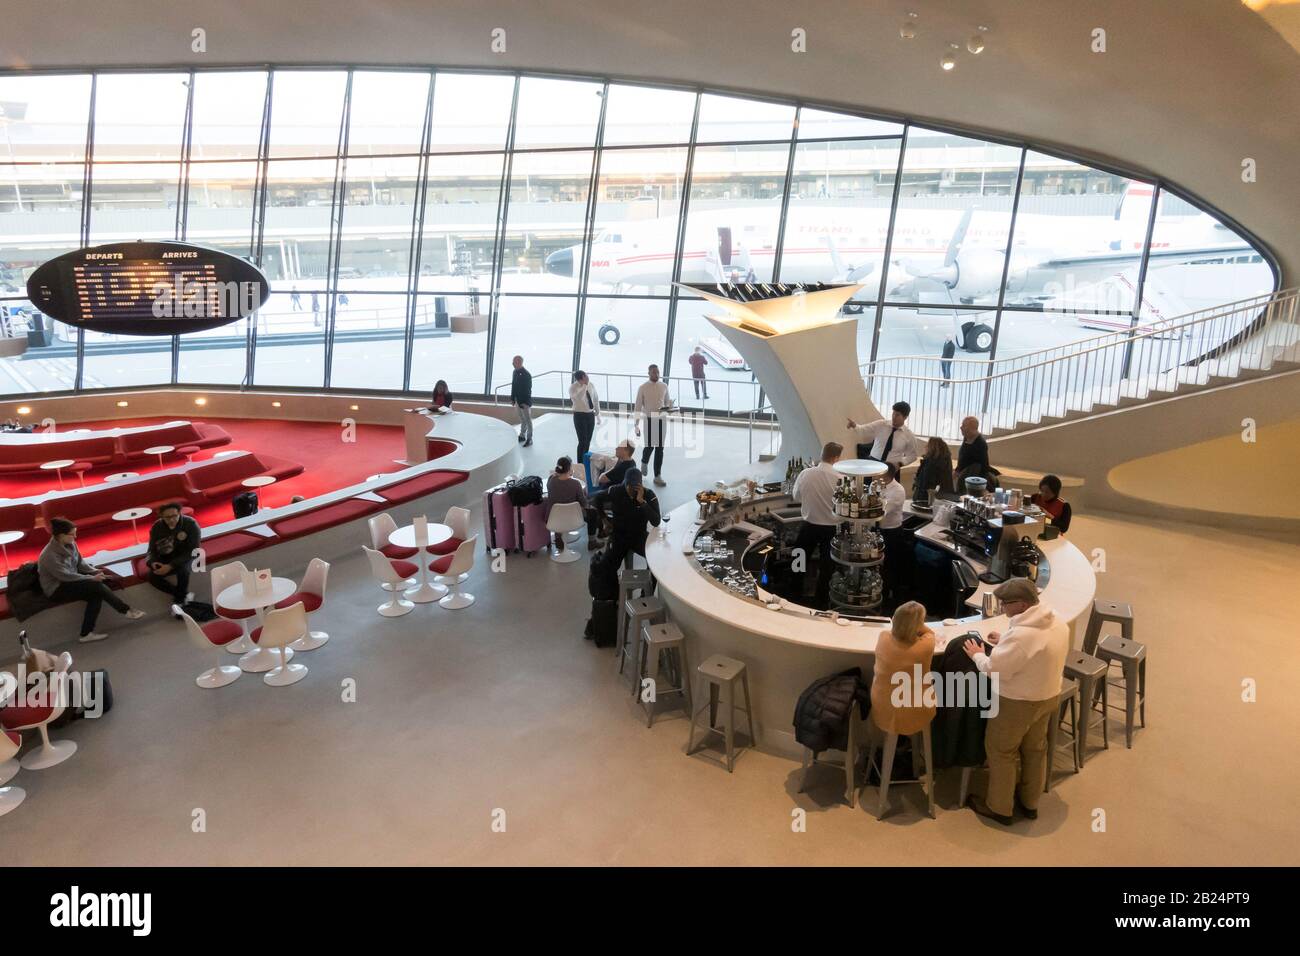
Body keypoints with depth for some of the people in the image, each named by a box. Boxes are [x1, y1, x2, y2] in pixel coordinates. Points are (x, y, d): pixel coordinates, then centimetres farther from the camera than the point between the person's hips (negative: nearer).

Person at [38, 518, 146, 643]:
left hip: (71, 581, 8)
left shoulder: (70, 544, -2)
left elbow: (80, 562, 9)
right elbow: (66, 576, -24)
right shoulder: (49, 555, -24)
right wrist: (92, 578, -21)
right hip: (57, 589, -8)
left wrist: (94, 571, -8)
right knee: (96, 585, -24)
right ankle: (127, 610, -16)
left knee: (96, 594, -20)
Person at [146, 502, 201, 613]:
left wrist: (170, 566, -33)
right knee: (153, 577, -21)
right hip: (166, 558, 4)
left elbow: (192, 552, -24)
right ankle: (184, 595, -6)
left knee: (182, 568, -36)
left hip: (186, 558, -4)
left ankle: (180, 599, -12)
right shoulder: (156, 527, -11)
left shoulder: (191, 524, -23)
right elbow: (152, 549, -1)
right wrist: (152, 562, -26)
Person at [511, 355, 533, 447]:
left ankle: (529, 439, 7)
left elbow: (528, 389, -19)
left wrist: (526, 403, -21)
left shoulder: (526, 374, -19)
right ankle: (522, 435, 29)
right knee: (522, 419, 18)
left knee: (527, 420, 1)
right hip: (518, 400, 8)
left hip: (525, 401, -8)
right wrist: (513, 398, 11)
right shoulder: (515, 372, 6)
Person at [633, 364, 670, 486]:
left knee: (660, 448, 3)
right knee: (649, 446, -2)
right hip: (649, 420, -3)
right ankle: (644, 462, 35)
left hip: (662, 419, 3)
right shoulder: (643, 388, -6)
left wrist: (669, 406, -10)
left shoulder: (664, 386, 3)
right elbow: (638, 407, -4)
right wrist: (637, 425, -7)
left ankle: (658, 476, 11)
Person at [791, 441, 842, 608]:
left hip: (809, 526, 2)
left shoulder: (805, 474, -14)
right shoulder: (840, 478, -21)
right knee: (826, 566, 17)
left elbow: (796, 496, 1)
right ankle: (821, 600, 31)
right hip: (831, 528, -1)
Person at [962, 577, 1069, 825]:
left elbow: (995, 670, -26)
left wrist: (978, 655, -8)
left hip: (1017, 703, -8)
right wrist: (1005, 642, 7)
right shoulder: (1058, 622, -6)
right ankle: (1030, 802, 41)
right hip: (1049, 696, 8)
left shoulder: (1021, 634, -34)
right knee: (1035, 749, 24)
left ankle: (999, 808, 27)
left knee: (1001, 752, 12)